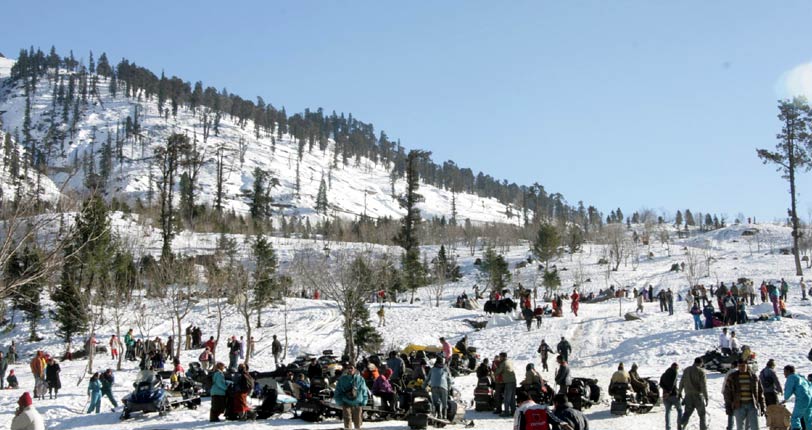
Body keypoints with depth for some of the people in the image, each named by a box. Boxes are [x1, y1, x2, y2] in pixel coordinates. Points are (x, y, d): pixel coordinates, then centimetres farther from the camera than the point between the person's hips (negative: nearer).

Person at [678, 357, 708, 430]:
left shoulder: (686, 370, 5)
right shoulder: (701, 372, -11)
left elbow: (681, 382, 14)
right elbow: (704, 386, -14)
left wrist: (679, 392, 26)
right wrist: (706, 398, -10)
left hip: (688, 396, 4)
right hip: (698, 396, -4)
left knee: (687, 414, 8)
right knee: (702, 415, 11)